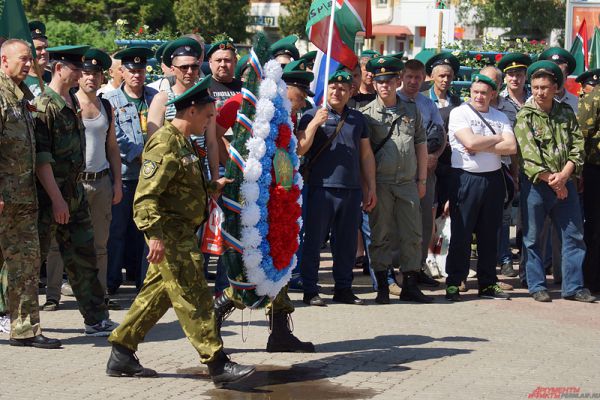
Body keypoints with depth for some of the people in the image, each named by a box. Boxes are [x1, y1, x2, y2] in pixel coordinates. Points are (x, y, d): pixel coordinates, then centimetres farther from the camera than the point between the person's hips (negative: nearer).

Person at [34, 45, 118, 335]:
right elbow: (41, 157, -19)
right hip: (49, 193, -8)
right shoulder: (44, 105, -14)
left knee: (83, 256, 8)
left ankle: (96, 320, 11)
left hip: (74, 191, 8)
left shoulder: (72, 102, 12)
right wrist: (56, 199, -21)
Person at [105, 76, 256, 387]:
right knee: (193, 297, -8)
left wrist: (213, 186, 21)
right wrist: (154, 235, -31)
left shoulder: (183, 142, 15)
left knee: (157, 293, 14)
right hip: (170, 235, -10)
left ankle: (121, 354, 21)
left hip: (182, 234, 10)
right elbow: (146, 195, -24)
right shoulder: (165, 145, -18)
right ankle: (218, 364, -5)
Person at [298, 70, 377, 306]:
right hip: (321, 188, -4)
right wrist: (315, 123, -16)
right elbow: (300, 150, -7)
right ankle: (310, 291, 5)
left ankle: (343, 288, 20)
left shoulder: (357, 119, 16)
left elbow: (366, 155, 18)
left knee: (347, 242, 10)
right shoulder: (312, 116, 2)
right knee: (314, 240, -1)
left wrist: (371, 188, 14)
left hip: (352, 189, 4)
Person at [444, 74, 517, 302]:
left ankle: (488, 284, 16)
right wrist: (498, 138, -2)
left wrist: (482, 147, -12)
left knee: (489, 235, 9)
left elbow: (511, 147, -3)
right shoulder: (459, 113, -1)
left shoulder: (500, 117, 11)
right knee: (461, 234, -3)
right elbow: (471, 142, -16)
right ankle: (453, 284, 3)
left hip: (493, 179, 4)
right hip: (465, 178, -4)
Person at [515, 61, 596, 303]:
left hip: (565, 184, 4)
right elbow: (529, 155, -13)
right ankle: (537, 286, 14)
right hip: (535, 184, -4)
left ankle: (573, 287, 13)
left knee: (574, 235, 5)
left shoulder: (566, 113, 7)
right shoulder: (525, 116, -5)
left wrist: (564, 175, -14)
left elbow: (577, 147, 2)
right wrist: (551, 180, -16)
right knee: (533, 238, 3)